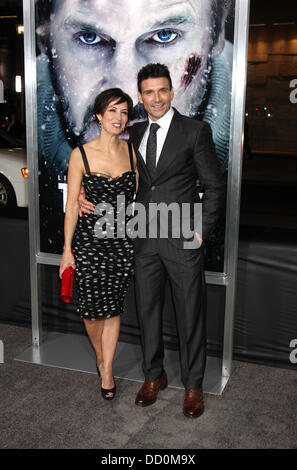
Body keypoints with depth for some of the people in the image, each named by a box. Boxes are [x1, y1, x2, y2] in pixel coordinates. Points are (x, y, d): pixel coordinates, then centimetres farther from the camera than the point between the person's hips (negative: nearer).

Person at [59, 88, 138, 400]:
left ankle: (107, 371, 24)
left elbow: (138, 196, 8)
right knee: (92, 308, 4)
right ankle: (100, 356, 34)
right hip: (89, 242, -2)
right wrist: (67, 249, -4)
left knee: (114, 307, 9)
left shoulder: (131, 151, 2)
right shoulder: (81, 155, -7)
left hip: (123, 241, 2)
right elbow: (72, 204, -4)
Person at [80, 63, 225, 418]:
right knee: (147, 311, 14)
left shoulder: (195, 130, -4)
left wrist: (202, 231, -9)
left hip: (183, 240, -4)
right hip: (144, 241, 5)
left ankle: (193, 385, 24)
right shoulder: (134, 133, 10)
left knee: (190, 315, 6)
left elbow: (214, 186, -3)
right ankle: (153, 375, 34)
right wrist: (90, 197, 1)